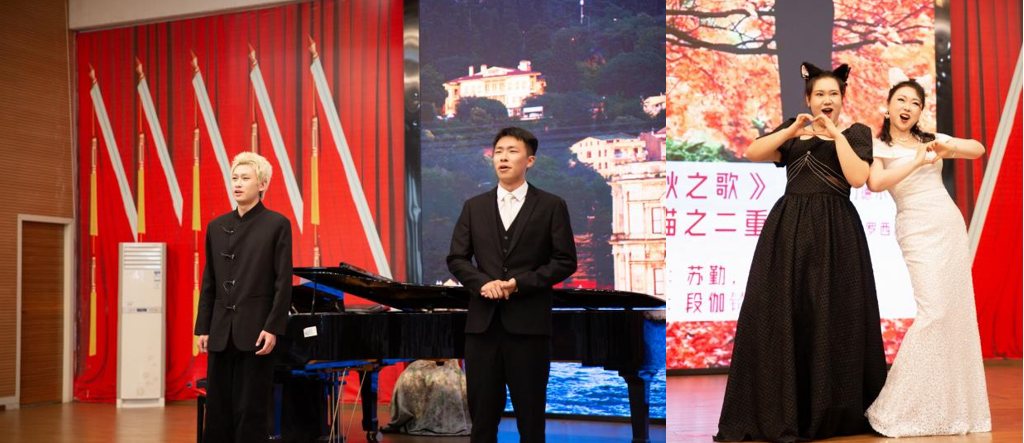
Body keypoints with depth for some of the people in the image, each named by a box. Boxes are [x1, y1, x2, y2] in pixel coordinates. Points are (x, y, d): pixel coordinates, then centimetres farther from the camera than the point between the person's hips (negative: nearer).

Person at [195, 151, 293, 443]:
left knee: (251, 411, 0)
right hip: (221, 333, 5)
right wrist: (203, 328, 6)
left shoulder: (277, 224, -3)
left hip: (255, 331, -4)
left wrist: (273, 328, -13)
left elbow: (284, 282, -7)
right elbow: (209, 283, 12)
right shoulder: (217, 227, 11)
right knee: (218, 409, 8)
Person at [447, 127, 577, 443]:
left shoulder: (552, 206, 3)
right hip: (482, 322, 3)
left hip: (529, 323, -2)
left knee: (530, 413, 4)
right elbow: (457, 259, 8)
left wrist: (519, 283, -12)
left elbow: (565, 261, -1)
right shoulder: (474, 207, 12)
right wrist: (483, 283, -11)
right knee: (483, 411, 6)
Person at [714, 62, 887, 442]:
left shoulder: (856, 132, 7)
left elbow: (858, 178, -9)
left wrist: (836, 135, -9)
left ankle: (830, 410, 10)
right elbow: (751, 153, 0)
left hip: (835, 231, -2)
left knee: (831, 318, -2)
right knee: (779, 315, -1)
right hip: (788, 228, 3)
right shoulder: (792, 128, 15)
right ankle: (778, 411, 5)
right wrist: (792, 131, -9)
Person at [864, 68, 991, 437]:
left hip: (952, 226, 6)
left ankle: (947, 403, 17)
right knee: (932, 311, -16)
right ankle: (896, 408, -9)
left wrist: (947, 146, -13)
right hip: (919, 230, -6)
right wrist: (917, 162, -21)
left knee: (957, 312, 5)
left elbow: (978, 150, 5)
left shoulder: (930, 140, 14)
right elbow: (875, 184, -18)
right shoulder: (877, 146, 0)